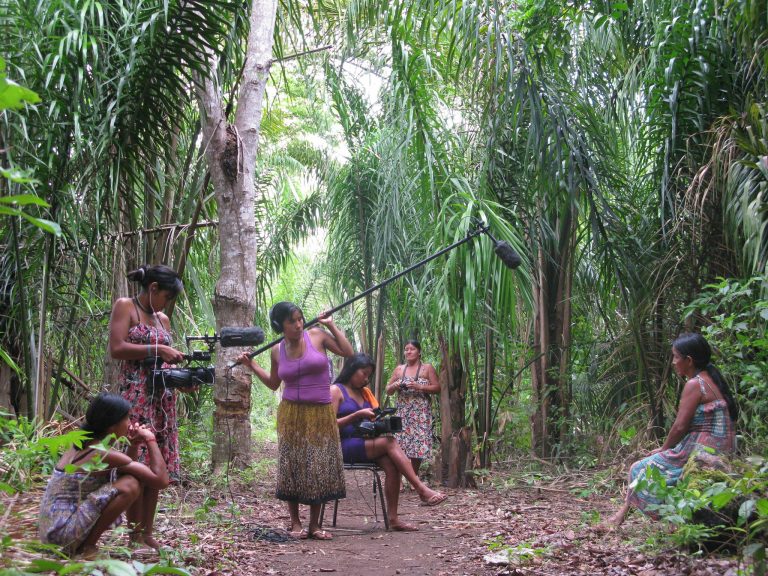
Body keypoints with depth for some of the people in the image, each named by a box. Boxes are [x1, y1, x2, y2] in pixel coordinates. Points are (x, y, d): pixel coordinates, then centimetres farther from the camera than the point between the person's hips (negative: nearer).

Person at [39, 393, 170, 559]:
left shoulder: (83, 444, 10)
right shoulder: (105, 454, -17)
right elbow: (161, 480, -17)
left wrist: (134, 445, 9)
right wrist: (151, 440, -7)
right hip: (63, 531, -9)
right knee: (131, 485, -18)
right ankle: (86, 547, -8)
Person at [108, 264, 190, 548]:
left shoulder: (163, 319, 19)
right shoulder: (125, 306, -1)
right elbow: (116, 349, -12)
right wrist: (158, 349, -15)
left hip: (162, 397, 7)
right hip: (136, 394, -7)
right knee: (138, 463, -10)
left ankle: (148, 533, 9)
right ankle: (135, 536, -6)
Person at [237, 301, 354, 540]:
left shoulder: (317, 336, -1)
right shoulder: (277, 351, 5)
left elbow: (348, 352, -4)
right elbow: (273, 384, 17)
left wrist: (330, 325, -4)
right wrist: (251, 365, 10)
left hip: (321, 414, -1)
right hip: (292, 414, 1)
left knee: (320, 468, 1)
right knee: (292, 467, 1)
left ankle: (314, 524, 11)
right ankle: (295, 523, 11)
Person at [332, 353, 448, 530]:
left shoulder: (364, 392, 20)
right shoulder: (336, 391, -1)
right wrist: (358, 415, -17)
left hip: (365, 442, 7)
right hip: (344, 447, -7)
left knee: (391, 465, -22)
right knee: (390, 442, -25)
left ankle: (393, 518, -25)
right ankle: (422, 490, -27)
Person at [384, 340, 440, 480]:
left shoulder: (427, 368, 4)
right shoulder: (399, 369, 12)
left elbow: (437, 388, -2)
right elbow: (388, 391, 15)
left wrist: (419, 387, -14)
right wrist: (395, 386, -7)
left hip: (421, 414, -2)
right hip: (403, 413, 2)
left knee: (418, 444, -4)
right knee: (400, 444, -8)